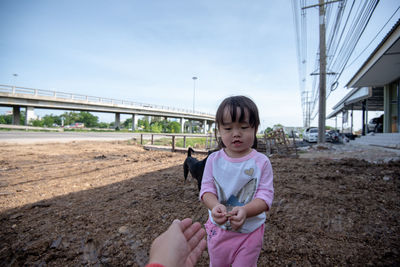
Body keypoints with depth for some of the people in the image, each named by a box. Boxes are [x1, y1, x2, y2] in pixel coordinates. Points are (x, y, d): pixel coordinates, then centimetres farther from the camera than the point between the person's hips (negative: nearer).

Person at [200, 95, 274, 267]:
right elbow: (207, 189, -10)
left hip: (250, 231, -2)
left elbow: (265, 195, -17)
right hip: (218, 228, 3)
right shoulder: (214, 159, -10)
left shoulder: (261, 162, -15)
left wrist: (244, 210, -36)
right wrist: (215, 206, -31)